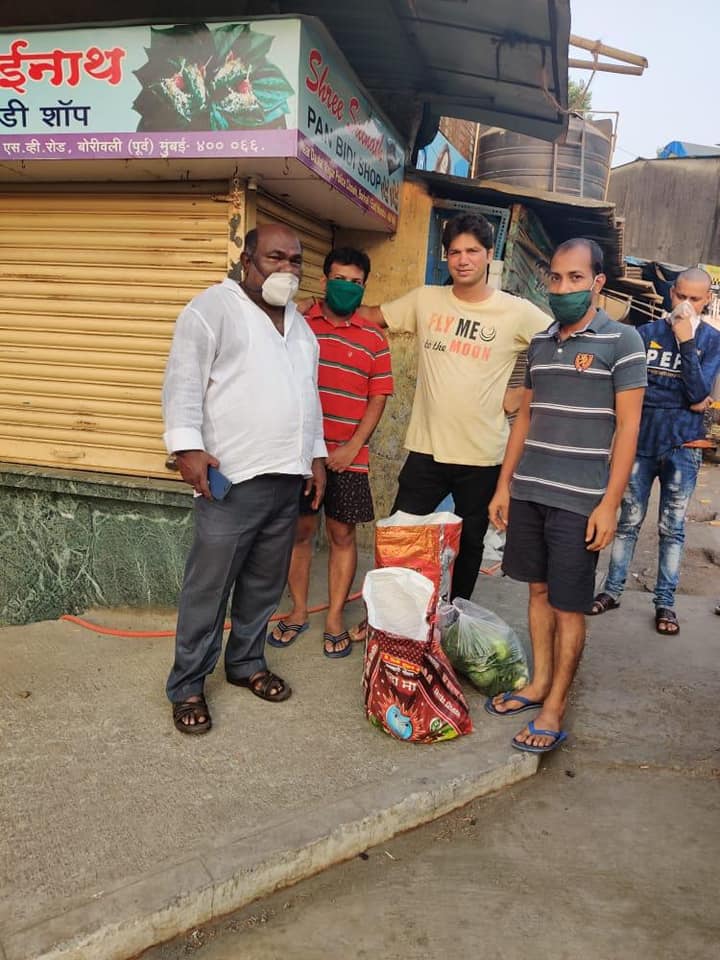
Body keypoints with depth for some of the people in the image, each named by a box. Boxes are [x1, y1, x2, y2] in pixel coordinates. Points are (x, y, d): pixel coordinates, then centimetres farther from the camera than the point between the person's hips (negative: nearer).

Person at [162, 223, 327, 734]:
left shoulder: (298, 322, 20)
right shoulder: (214, 307, -4)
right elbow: (184, 379, -11)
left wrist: (317, 454, 19)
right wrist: (188, 445, -20)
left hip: (288, 479, 7)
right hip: (232, 477, -7)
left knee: (265, 583, 14)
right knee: (209, 586, -1)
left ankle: (246, 662, 31)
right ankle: (187, 686, 12)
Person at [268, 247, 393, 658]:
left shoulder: (374, 338, 5)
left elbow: (378, 398, 2)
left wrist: (351, 447, -8)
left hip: (347, 457, 0)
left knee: (343, 534, 6)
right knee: (300, 530, 9)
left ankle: (335, 617, 20)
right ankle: (299, 611, 25)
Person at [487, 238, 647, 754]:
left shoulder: (622, 340, -4)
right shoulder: (540, 342, 11)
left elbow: (628, 427, -7)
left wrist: (609, 504, -12)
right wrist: (504, 484, 12)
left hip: (578, 499, -5)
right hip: (527, 492, 5)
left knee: (568, 605, 3)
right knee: (539, 591, 14)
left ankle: (554, 709, 14)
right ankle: (539, 682, 28)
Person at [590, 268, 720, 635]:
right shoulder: (647, 332, 2)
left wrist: (686, 341, -17)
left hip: (683, 446, 0)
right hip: (642, 440, 0)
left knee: (672, 528, 7)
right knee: (629, 520, 8)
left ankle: (666, 602, 17)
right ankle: (612, 590, 19)